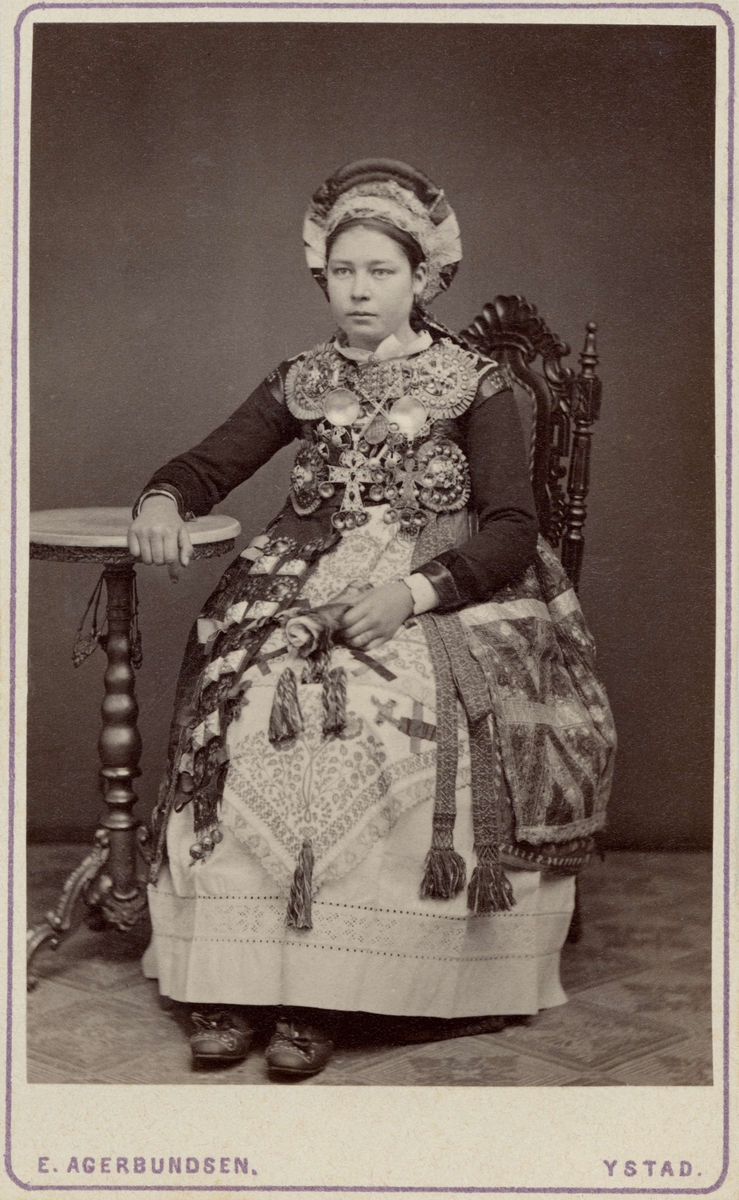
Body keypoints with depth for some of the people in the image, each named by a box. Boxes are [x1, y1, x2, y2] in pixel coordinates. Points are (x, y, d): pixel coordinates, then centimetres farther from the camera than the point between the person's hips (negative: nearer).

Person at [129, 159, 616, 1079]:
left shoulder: (474, 385, 5)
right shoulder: (301, 384, 15)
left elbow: (511, 532, -4)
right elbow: (209, 465, 16)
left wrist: (413, 592, -20)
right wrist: (163, 500, -9)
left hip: (444, 599, -3)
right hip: (309, 593, 3)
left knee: (375, 718, -34)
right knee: (250, 703, -28)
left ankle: (318, 985, -27)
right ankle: (230, 972, -25)